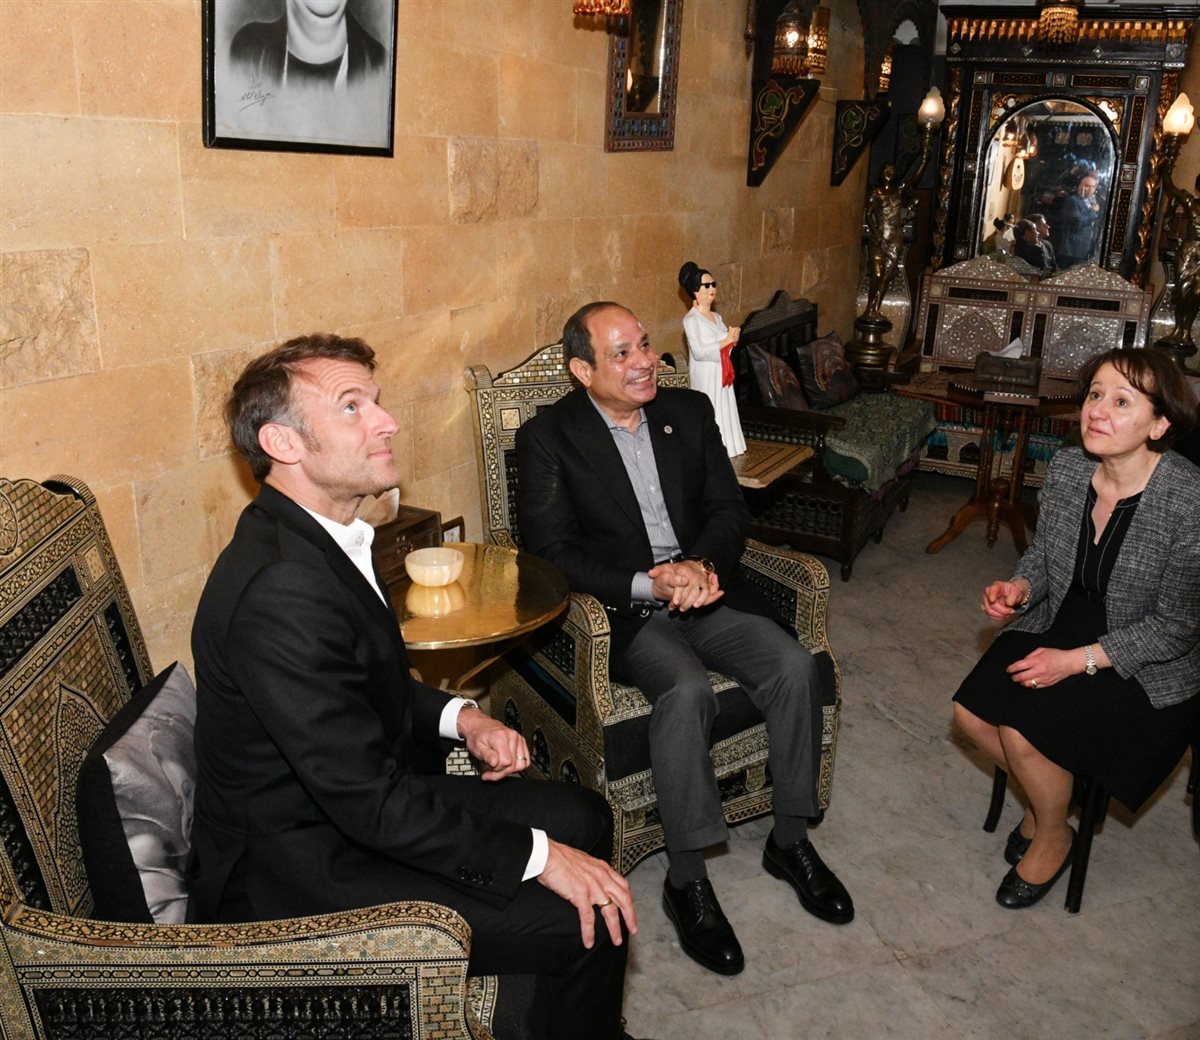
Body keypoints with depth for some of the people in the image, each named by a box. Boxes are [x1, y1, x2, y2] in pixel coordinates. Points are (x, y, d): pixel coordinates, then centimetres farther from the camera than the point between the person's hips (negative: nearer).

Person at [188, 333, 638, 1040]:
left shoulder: (319, 533, 1)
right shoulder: (279, 587, -30)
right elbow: (367, 801, -29)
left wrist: (457, 716, -1)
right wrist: (537, 857, -22)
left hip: (359, 801, 10)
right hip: (296, 874, -10)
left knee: (582, 817, 13)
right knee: (589, 924, -14)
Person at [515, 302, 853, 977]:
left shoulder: (689, 411, 9)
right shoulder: (548, 438, -5)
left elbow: (730, 509, 8)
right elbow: (550, 551, -11)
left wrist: (704, 567, -15)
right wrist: (648, 584, -22)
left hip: (705, 589, 5)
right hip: (622, 609, -4)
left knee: (796, 667, -17)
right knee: (688, 691, -32)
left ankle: (791, 840, 3)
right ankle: (687, 879, -15)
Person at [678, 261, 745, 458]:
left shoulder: (716, 316, 11)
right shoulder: (691, 319, -14)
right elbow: (699, 352, -23)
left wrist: (733, 340, -4)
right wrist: (727, 340, -19)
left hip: (721, 374, 8)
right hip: (705, 376, -8)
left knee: (724, 410, 11)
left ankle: (723, 448, 20)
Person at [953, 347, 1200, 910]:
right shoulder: (1066, 468, -7)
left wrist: (1078, 661, -23)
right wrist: (1020, 587, -13)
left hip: (1145, 668, -6)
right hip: (1058, 628, 6)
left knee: (1022, 729, -21)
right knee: (972, 711, -11)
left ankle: (1053, 836, 11)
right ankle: (1043, 794, 20)